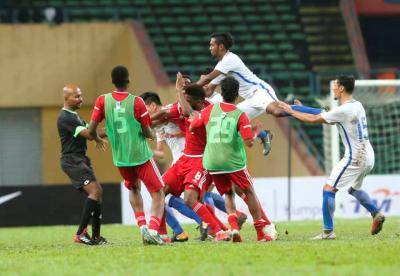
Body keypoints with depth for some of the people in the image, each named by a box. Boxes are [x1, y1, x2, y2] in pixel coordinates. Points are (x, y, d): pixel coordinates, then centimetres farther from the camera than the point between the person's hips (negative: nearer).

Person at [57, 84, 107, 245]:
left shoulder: (74, 116, 20)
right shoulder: (65, 117, -14)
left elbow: (88, 134, 15)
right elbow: (87, 133, -20)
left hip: (81, 159, 11)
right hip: (72, 160, -11)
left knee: (98, 192, 10)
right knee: (95, 191, -20)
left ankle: (96, 236, 14)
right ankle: (80, 234, -21)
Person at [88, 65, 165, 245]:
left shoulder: (103, 101, -4)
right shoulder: (136, 102, -11)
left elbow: (91, 130, -4)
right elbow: (147, 133, -7)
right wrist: (152, 135, 16)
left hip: (120, 158, 4)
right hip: (140, 155, -4)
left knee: (134, 189, 28)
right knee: (158, 193, 4)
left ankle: (142, 226, 11)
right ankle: (153, 230, -16)